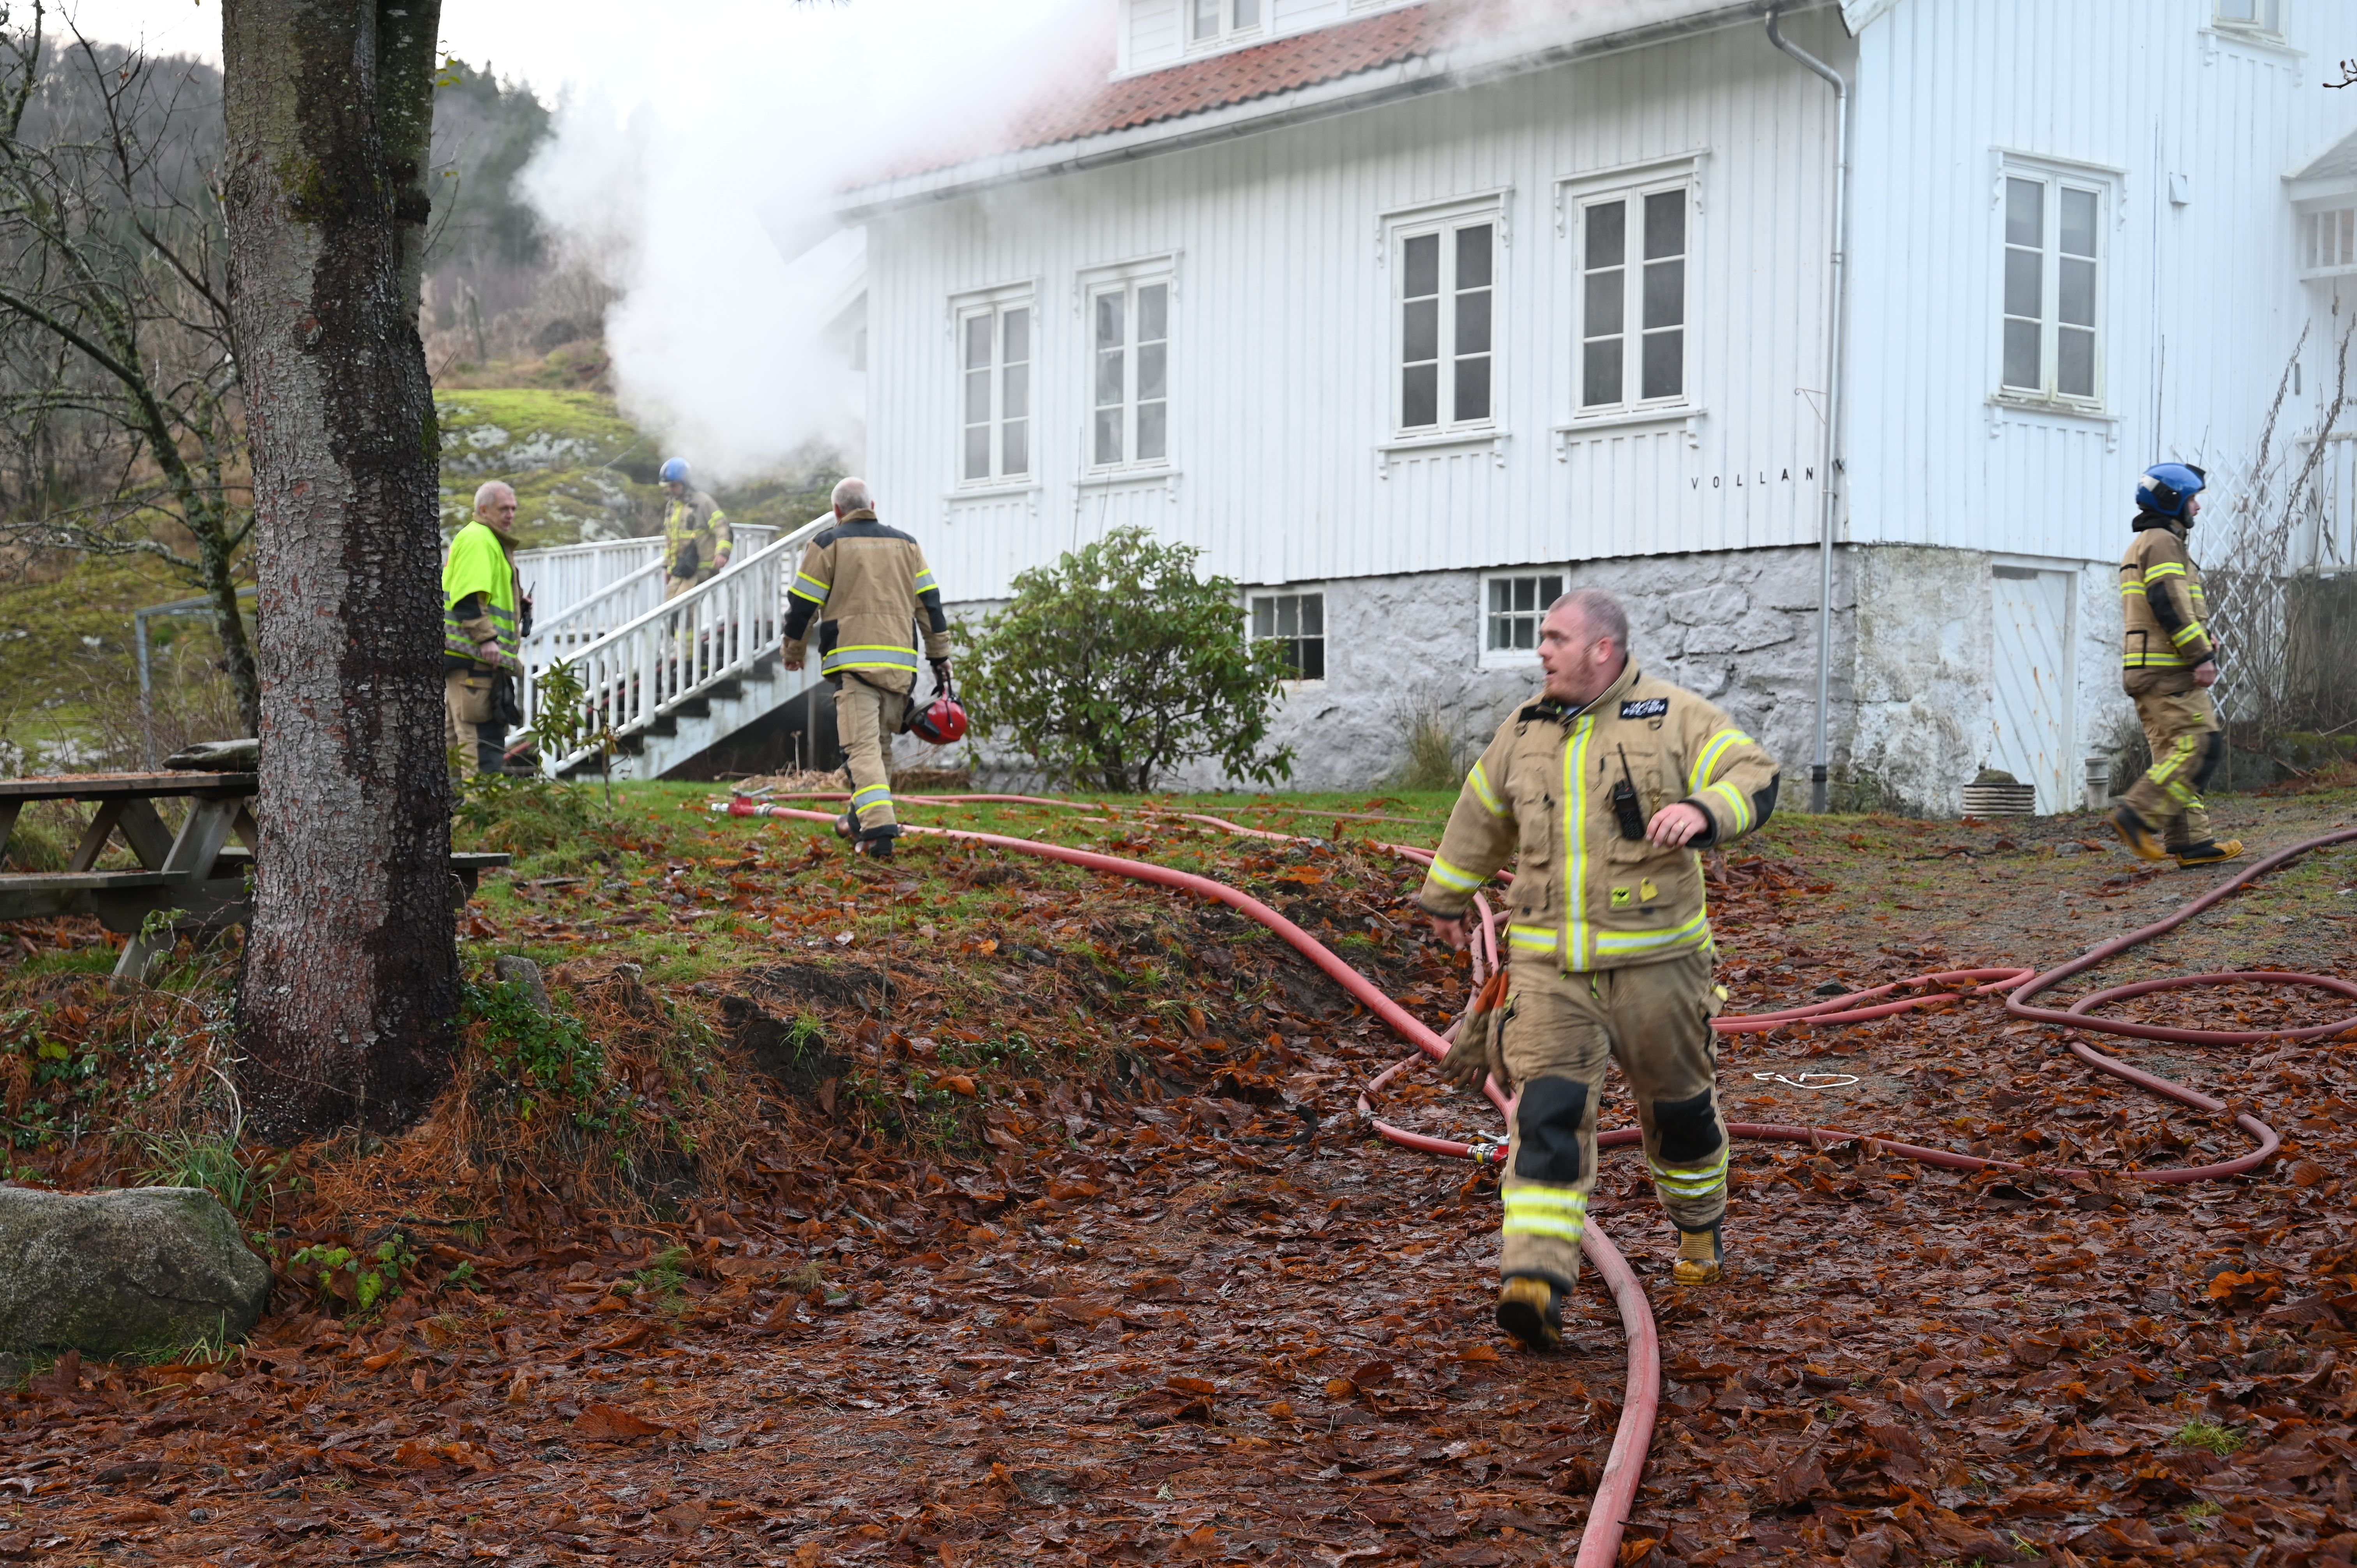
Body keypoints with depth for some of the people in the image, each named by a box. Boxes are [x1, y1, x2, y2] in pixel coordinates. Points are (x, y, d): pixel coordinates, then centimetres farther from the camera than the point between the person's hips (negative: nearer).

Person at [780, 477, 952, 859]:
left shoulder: (829, 543, 4)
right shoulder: (906, 544, 15)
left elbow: (802, 604, 4)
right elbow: (930, 602, 13)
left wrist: (794, 650, 19)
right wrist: (940, 656, 16)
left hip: (853, 661, -4)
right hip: (900, 662, 4)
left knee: (863, 745, -10)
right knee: (881, 743, 18)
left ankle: (879, 829, -26)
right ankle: (861, 819, 30)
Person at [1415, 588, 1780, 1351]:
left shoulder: (1674, 717, -4)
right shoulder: (1524, 731, 10)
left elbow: (1755, 777, -14)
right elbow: (1481, 815, 25)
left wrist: (1703, 810, -35)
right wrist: (1444, 894, 35)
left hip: (1654, 962, -2)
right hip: (1549, 967, 2)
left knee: (1677, 1106, 16)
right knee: (1546, 1111, -12)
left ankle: (1699, 1228, 43)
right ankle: (1534, 1280, -19)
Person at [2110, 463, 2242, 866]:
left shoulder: (2142, 546, 25)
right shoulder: (2162, 542, -8)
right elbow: (2170, 605, -20)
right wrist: (2203, 656, -20)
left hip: (2150, 673, 10)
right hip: (2170, 672, -10)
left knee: (2176, 755, 7)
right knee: (2200, 746, -14)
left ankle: (2189, 843, 5)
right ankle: (2138, 814, -18)